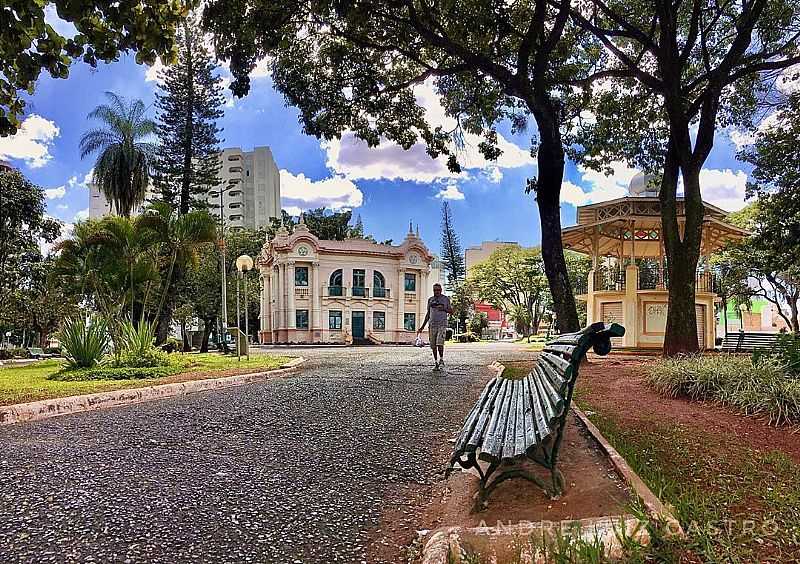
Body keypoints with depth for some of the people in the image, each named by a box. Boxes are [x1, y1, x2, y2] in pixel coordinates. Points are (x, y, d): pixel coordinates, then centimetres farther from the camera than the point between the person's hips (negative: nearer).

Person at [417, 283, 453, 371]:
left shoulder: (446, 299, 5)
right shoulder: (430, 299, 13)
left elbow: (451, 311, 9)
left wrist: (443, 309, -12)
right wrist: (422, 327, 16)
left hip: (442, 324, -3)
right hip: (432, 325, 4)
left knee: (439, 343, -18)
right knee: (433, 345, 3)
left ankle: (441, 360, 1)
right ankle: (436, 363, 12)